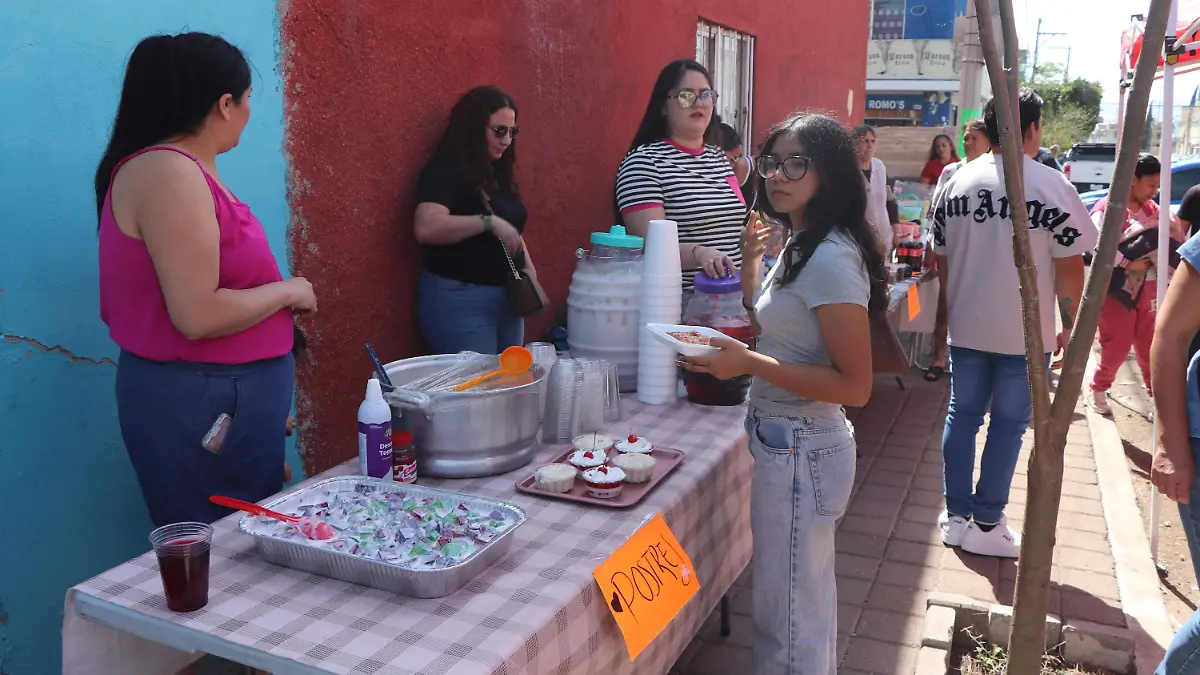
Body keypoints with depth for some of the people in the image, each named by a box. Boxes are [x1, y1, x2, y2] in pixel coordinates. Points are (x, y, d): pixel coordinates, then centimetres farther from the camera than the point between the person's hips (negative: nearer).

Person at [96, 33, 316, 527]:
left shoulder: (183, 169, 10)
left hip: (223, 394, 9)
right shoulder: (171, 173, -18)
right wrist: (287, 291, -11)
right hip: (199, 403, -9)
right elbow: (198, 316, -24)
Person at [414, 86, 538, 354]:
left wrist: (528, 267, 9)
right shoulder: (445, 172, -12)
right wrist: (488, 221, -29)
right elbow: (426, 228, -28)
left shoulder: (499, 174, 13)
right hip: (459, 300, -8)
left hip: (507, 296, 8)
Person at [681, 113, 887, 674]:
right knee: (809, 600, 26)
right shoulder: (801, 244, 8)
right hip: (786, 442, 10)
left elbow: (855, 386, -23)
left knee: (786, 616, 5)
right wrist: (750, 264, 10)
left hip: (799, 453, -10)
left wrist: (750, 364, -26)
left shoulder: (832, 259, -22)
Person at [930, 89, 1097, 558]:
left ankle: (956, 517, 21)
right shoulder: (1051, 186, -12)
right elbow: (1070, 268, -9)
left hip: (966, 327, 4)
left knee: (963, 416, 13)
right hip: (1025, 333, -4)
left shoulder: (955, 183, 1)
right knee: (1008, 424, 7)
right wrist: (1071, 325, 3)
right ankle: (986, 525, 14)